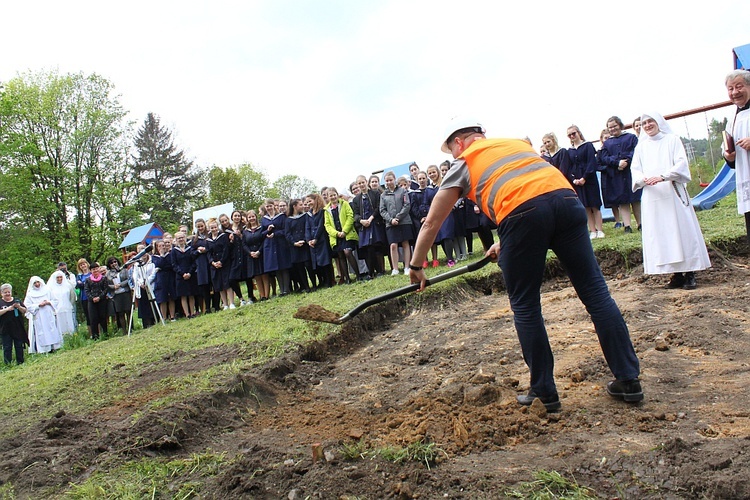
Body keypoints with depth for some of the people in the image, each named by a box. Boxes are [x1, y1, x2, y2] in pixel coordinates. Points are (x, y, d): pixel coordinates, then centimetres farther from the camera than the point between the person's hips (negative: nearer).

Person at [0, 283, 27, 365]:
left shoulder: (17, 300, 10)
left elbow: (24, 311, 6)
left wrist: (19, 307, -13)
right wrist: (7, 309, -20)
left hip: (18, 328, 2)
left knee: (19, 346, 7)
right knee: (7, 348, 1)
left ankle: (20, 362, 15)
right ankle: (8, 364, 7)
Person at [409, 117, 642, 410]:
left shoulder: (464, 162, 23)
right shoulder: (517, 142, 36)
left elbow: (431, 223, 25)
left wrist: (416, 267, 35)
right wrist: (506, 244, 46)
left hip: (522, 213, -5)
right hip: (565, 197, 5)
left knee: (525, 307, 9)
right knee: (595, 291, 10)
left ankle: (544, 392, 17)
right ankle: (628, 380, 16)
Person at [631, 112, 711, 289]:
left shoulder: (672, 140, 7)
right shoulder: (641, 146, 14)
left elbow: (681, 163, -4)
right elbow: (635, 170, 8)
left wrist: (663, 177, -19)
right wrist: (643, 179, -14)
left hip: (673, 194, -2)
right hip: (652, 197, 3)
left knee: (682, 230, -5)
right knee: (660, 235, 0)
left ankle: (689, 274, 0)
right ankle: (676, 274, 7)